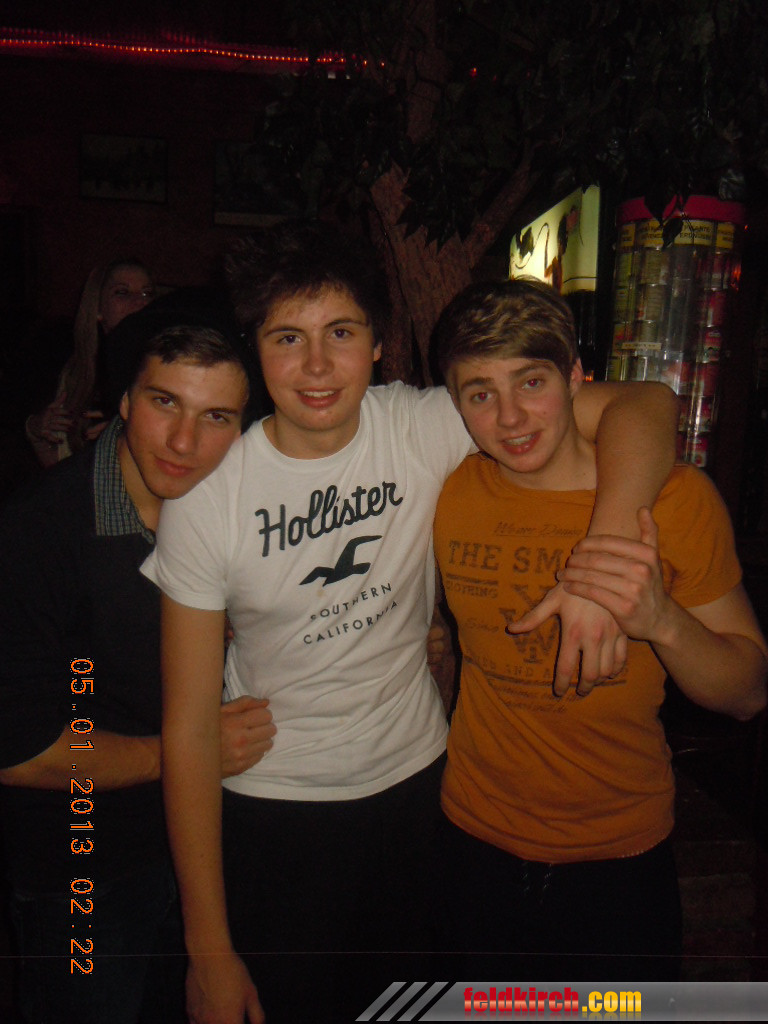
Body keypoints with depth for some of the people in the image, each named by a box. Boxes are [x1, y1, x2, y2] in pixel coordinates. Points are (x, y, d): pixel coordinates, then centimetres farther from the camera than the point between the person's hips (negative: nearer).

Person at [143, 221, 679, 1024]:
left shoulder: (424, 431, -15)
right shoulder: (205, 500, -17)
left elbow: (641, 405, -17)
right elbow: (189, 727, -13)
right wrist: (209, 950, -10)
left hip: (415, 778, 2)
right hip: (273, 809, -1)